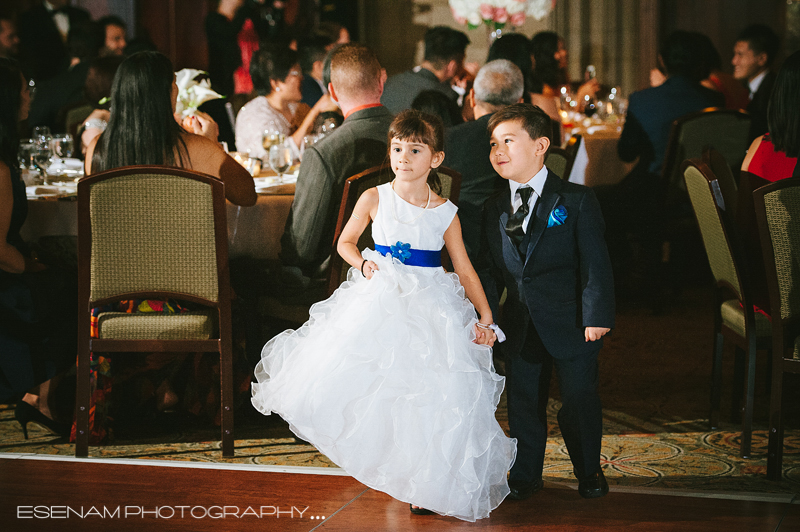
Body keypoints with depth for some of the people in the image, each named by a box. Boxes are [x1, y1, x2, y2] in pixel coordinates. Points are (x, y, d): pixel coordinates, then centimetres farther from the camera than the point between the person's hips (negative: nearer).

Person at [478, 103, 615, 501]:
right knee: (523, 402, 9)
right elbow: (489, 270, 13)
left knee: (579, 400, 1)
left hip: (570, 324, -4)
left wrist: (597, 316, -16)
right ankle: (524, 475, 24)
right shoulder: (494, 210, 9)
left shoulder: (577, 201, -5)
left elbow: (595, 262, -9)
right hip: (520, 328, 4)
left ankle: (589, 472, 21)